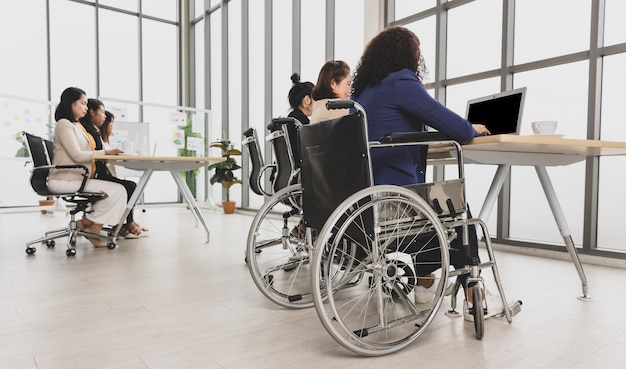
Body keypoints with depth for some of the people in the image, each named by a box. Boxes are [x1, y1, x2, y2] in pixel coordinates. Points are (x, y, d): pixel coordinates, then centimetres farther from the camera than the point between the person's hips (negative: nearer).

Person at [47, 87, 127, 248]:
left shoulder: (78, 126, 22)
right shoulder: (64, 124, -6)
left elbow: (85, 153, 19)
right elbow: (77, 155, -15)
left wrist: (108, 154, 5)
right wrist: (106, 152, -14)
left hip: (79, 178, 9)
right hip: (64, 180, -9)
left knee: (119, 190, -9)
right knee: (116, 190, -20)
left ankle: (94, 231, -10)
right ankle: (86, 223, -5)